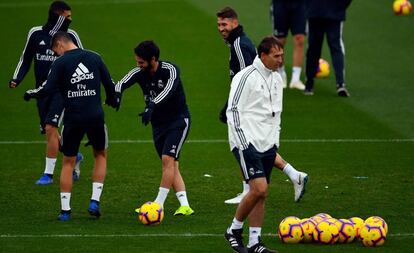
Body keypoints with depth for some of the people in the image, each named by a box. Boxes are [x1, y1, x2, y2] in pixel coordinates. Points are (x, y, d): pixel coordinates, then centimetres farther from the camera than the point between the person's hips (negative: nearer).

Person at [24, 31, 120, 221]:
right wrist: (112, 101, 29)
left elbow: (49, 89, -13)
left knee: (68, 162, 12)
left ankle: (65, 209, 9)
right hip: (95, 117, 2)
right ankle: (95, 201, 9)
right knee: (100, 155, 22)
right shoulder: (94, 58, 5)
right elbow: (109, 84, 9)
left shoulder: (61, 63, -6)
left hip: (73, 118, -2)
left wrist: (31, 94, 6)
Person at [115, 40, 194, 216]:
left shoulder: (170, 70, -21)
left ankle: (159, 204, -15)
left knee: (167, 159, -17)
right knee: (171, 165, 3)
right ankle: (185, 206, 3)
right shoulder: (139, 73, -6)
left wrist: (151, 106, -54)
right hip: (158, 123, 6)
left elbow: (169, 90, -39)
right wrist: (116, 94, -45)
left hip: (178, 121, -6)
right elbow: (121, 84, -20)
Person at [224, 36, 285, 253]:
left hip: (267, 145, 8)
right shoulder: (246, 77, -11)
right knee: (259, 189, -16)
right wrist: (244, 144, -16)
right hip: (247, 143, -8)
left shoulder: (276, 78, 14)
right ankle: (234, 230, 1)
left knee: (260, 194, 6)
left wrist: (275, 141, 19)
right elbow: (233, 111, -13)